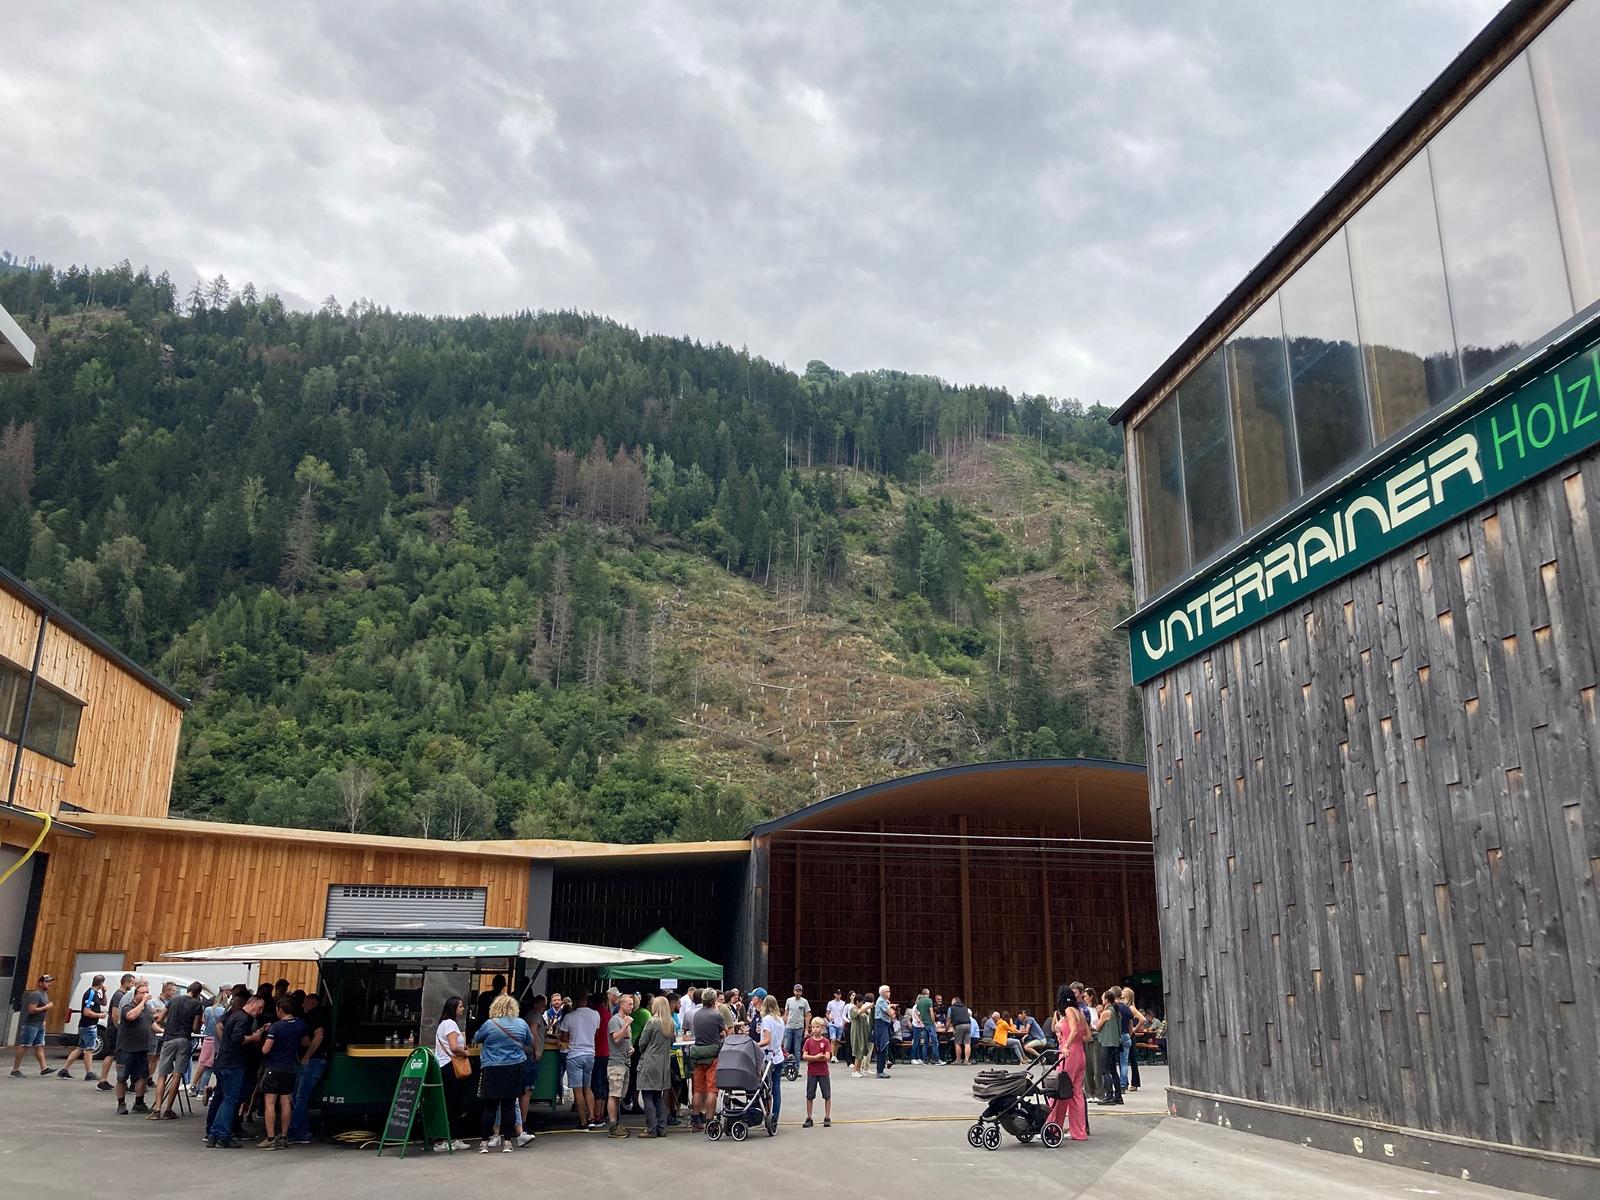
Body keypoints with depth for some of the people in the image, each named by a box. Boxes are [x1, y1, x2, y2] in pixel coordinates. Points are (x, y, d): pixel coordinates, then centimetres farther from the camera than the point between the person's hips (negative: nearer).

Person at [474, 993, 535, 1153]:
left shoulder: (490, 1024, -10)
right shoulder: (521, 1024, 0)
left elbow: (477, 1038, 6)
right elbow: (530, 1042, 14)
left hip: (492, 1069, -2)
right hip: (515, 1069, 2)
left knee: (490, 1106, 4)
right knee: (509, 1105, 7)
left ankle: (485, 1142, 8)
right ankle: (507, 1142, 11)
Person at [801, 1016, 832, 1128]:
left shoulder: (825, 1041, -3)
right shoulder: (808, 1041, 1)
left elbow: (827, 1057, -13)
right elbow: (804, 1056, -7)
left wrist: (812, 1058, -19)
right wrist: (816, 1057, -21)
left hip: (823, 1072, -1)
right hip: (811, 1072, 1)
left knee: (827, 1095, 4)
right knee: (809, 1096, 6)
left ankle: (827, 1117, 15)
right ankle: (809, 1118, 15)